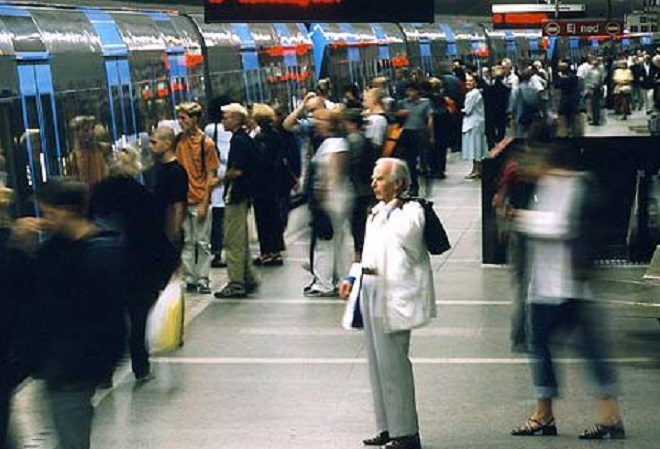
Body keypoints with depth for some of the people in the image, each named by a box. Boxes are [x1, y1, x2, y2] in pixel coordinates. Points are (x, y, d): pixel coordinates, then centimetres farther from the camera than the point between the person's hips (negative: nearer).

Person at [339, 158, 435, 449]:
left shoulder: (411, 210, -8)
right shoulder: (376, 212, 18)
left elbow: (406, 234, -25)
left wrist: (390, 210, -11)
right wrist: (353, 278, 15)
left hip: (394, 292, -9)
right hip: (370, 288, 9)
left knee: (392, 362, -7)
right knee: (378, 362, 13)